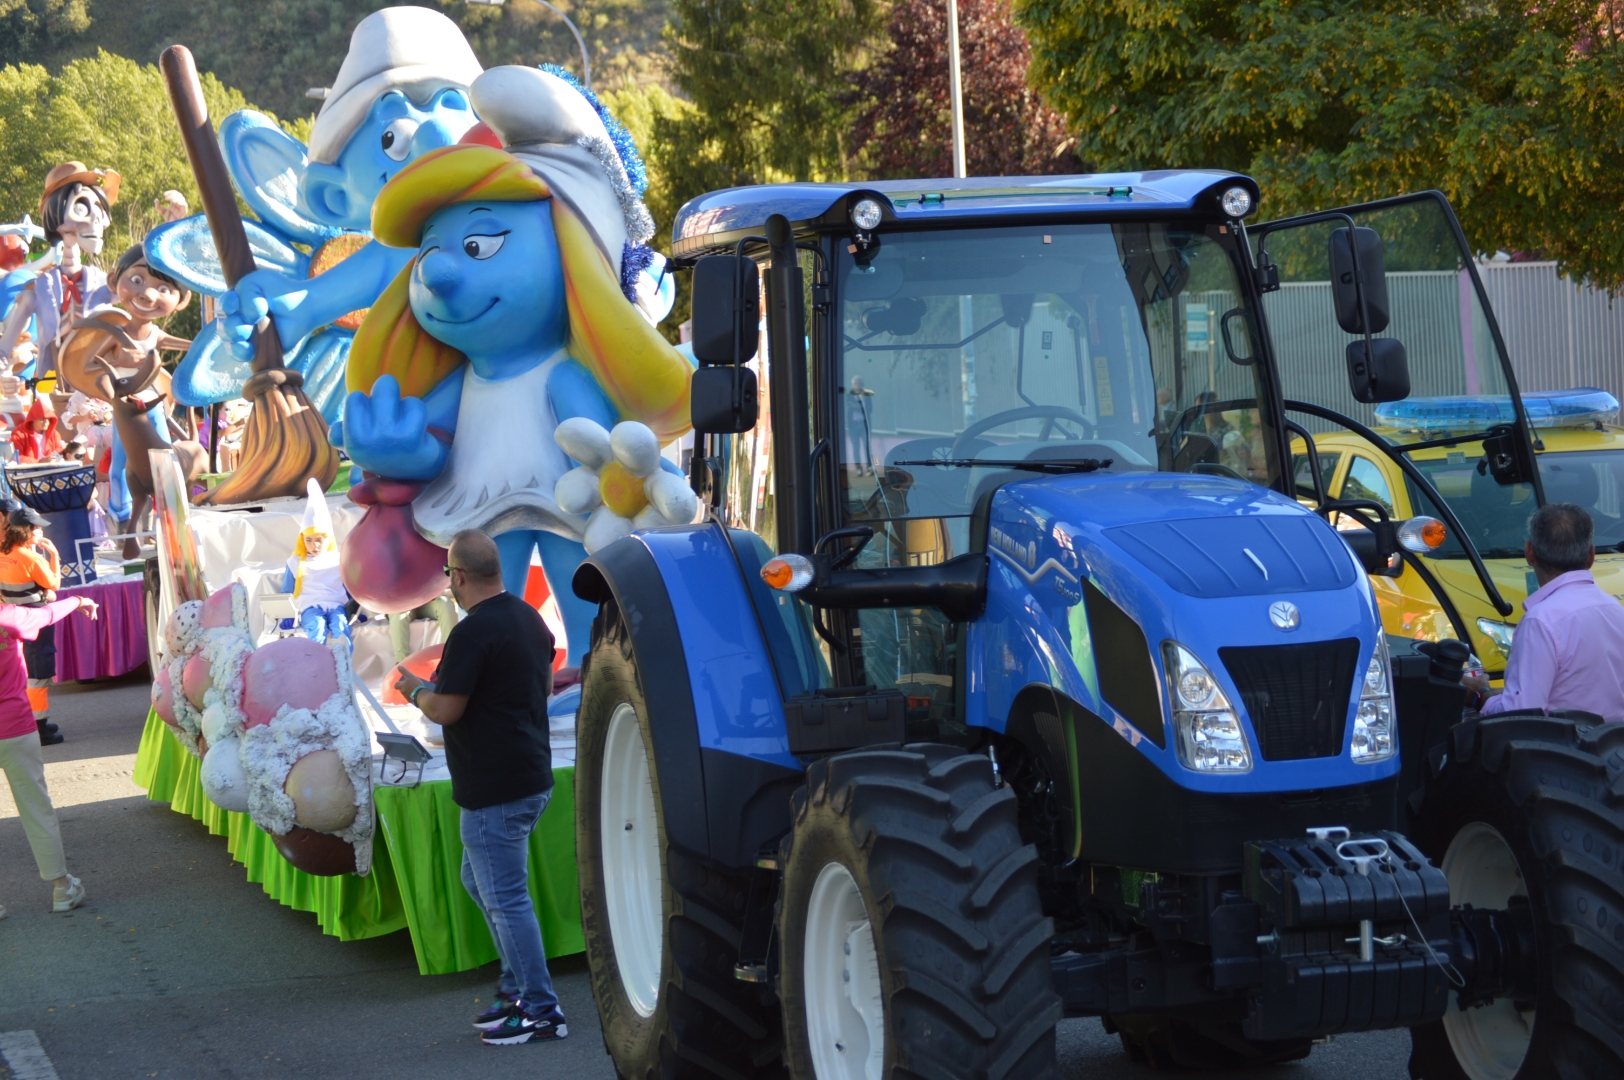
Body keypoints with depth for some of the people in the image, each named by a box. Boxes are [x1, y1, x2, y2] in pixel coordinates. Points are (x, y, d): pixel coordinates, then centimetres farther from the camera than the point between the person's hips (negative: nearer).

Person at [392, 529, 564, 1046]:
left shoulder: (473, 632, -20)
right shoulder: (529, 618, 9)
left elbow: (446, 710, -19)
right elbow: (545, 685, 21)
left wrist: (414, 689, 1)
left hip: (495, 790, -10)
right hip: (531, 777, 10)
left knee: (505, 898, -3)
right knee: (480, 881, 22)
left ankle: (541, 1010, 0)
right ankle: (518, 986, 26)